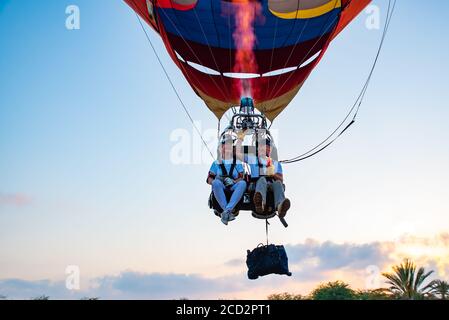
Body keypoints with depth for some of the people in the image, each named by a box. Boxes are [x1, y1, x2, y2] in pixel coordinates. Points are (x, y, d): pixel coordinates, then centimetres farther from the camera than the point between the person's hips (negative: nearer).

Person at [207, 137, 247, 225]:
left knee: (243, 183, -33)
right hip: (221, 187, -1)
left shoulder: (237, 163, 21)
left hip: (233, 187, 1)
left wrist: (234, 181, -13)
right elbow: (209, 178, 11)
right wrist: (214, 181, -12)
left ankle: (226, 211, -45)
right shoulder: (217, 163, 19)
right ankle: (229, 212, -43)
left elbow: (241, 177, 8)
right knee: (216, 182, -36)